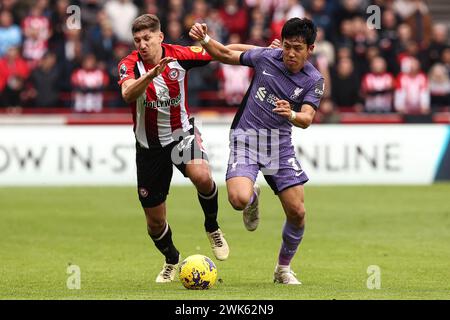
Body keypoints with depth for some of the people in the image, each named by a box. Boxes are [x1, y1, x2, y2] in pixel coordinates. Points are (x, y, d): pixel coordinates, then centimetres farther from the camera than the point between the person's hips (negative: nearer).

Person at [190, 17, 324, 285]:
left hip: (280, 143, 1)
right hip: (246, 136, -1)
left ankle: (283, 269, 20)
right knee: (239, 199, -26)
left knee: (297, 212, -5)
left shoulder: (314, 81, -5)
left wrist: (291, 114, -40)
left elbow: (306, 119, -18)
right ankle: (253, 197, 15)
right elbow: (227, 55, 11)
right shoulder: (266, 57, -4)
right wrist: (205, 40, -7)